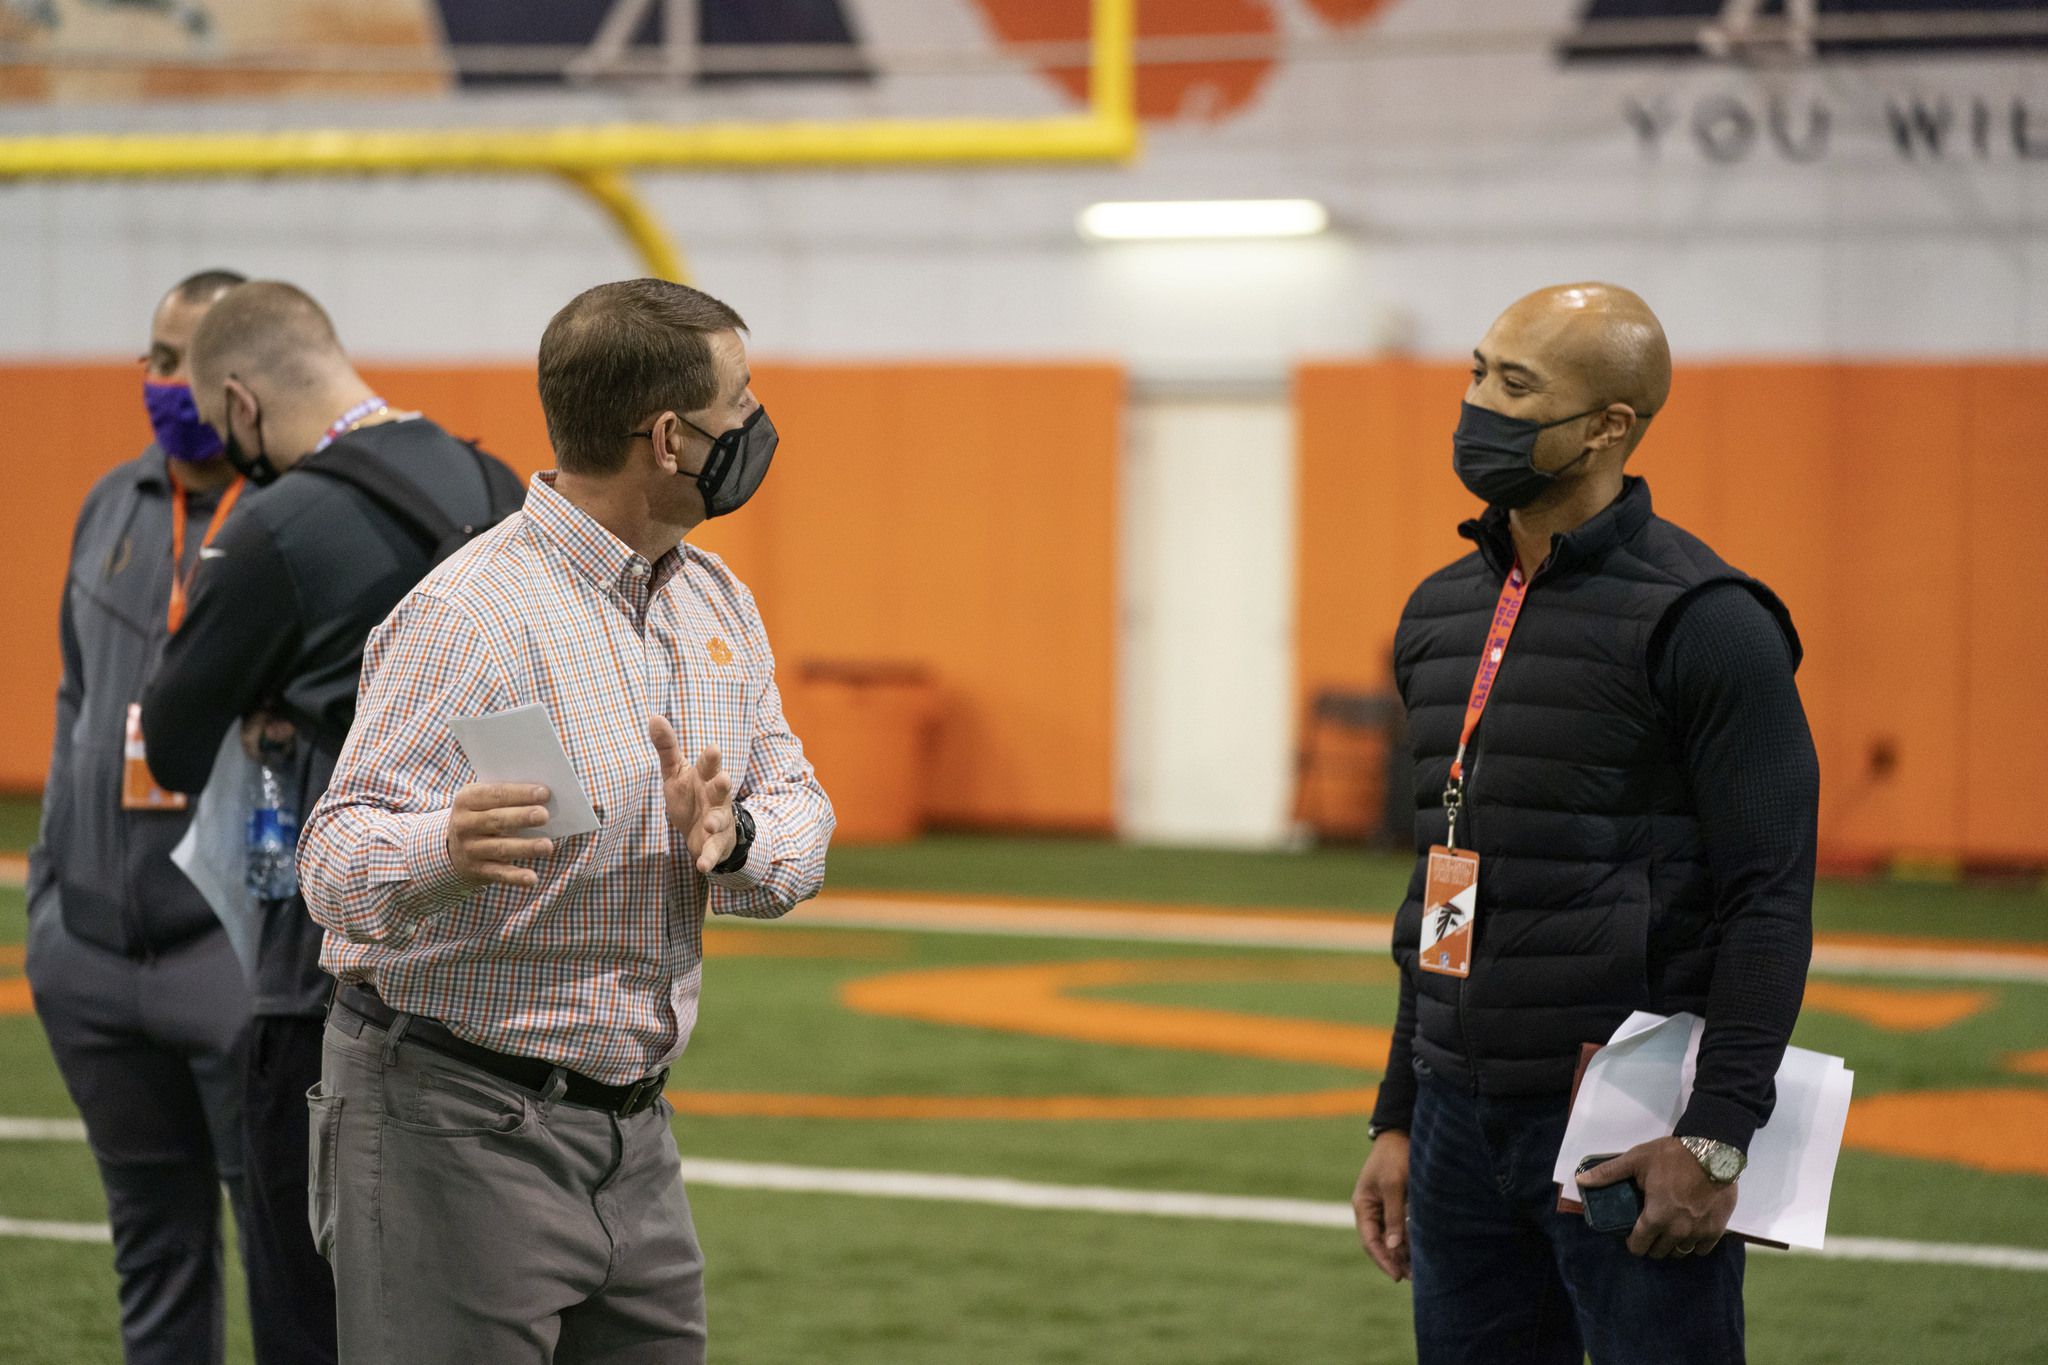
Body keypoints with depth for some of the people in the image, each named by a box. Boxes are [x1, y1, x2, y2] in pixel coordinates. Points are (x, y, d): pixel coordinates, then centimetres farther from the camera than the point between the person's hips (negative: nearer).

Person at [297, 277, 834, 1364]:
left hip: (633, 1135, 8)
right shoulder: (469, 614, -17)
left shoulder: (719, 604, 11)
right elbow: (337, 867, -22)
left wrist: (732, 838, -14)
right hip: (458, 1132, -8)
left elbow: (797, 811, 10)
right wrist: (446, 848, -45)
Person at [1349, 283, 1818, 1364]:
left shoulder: (1703, 622, -10)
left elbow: (1771, 898, -14)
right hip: (1463, 1124, 7)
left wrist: (1716, 1139, -20)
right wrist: (1396, 1120, 16)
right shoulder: (1441, 614, 13)